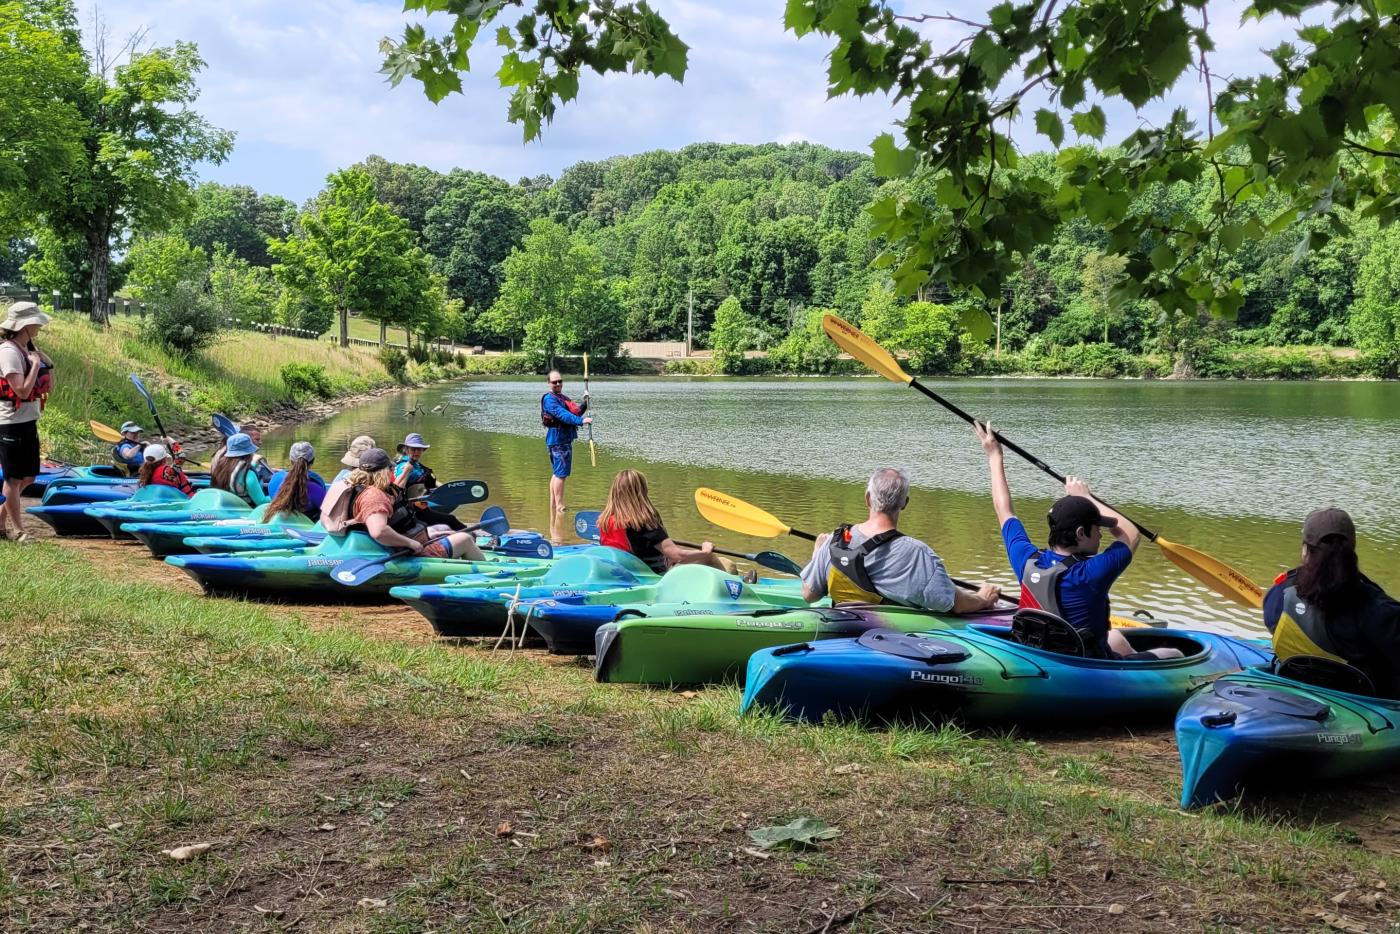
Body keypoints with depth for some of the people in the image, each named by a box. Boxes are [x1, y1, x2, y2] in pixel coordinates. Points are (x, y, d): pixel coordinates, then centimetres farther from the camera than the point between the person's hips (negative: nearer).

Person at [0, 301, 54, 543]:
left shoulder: (30, 349, 10)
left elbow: (48, 388, 14)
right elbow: (22, 391, -24)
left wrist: (48, 363, 1)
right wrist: (36, 365, -17)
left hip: (29, 423, 9)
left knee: (28, 477, 14)